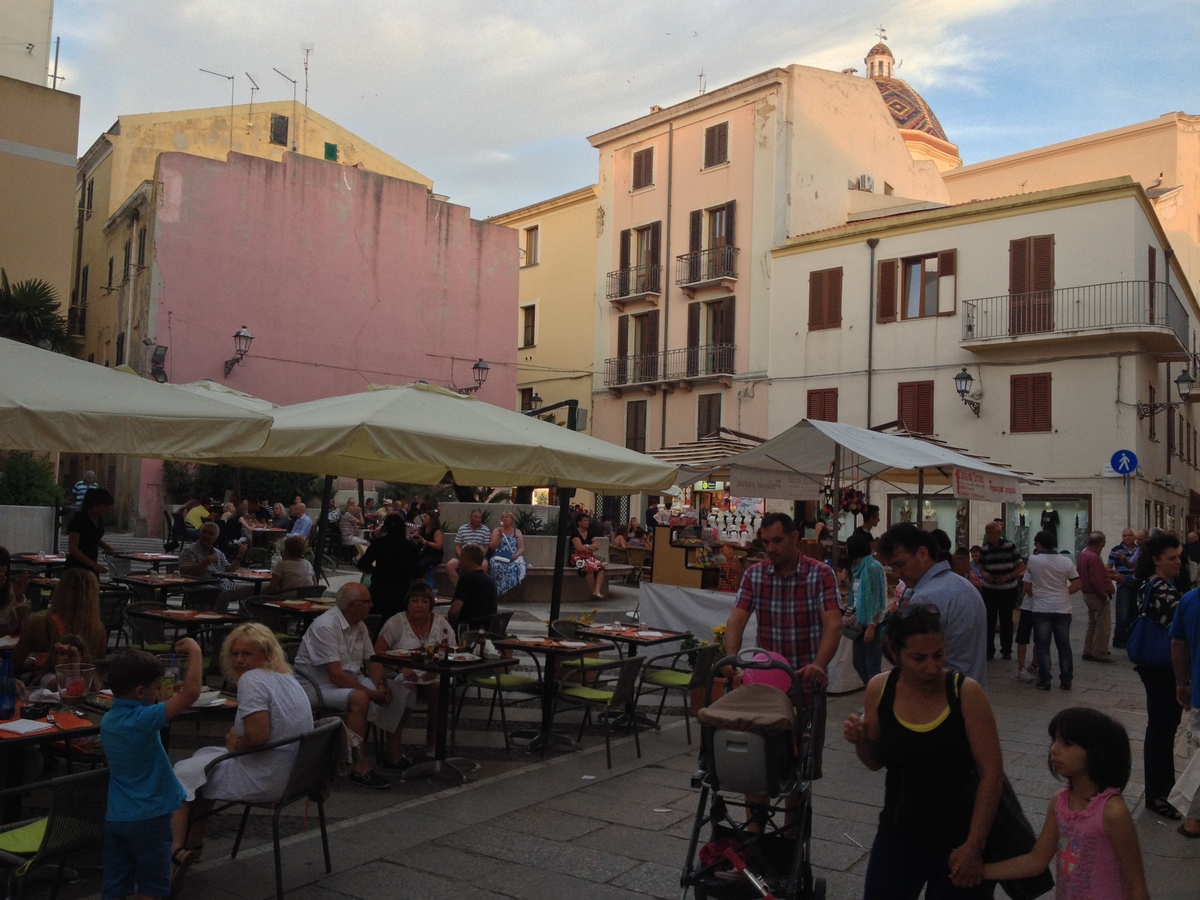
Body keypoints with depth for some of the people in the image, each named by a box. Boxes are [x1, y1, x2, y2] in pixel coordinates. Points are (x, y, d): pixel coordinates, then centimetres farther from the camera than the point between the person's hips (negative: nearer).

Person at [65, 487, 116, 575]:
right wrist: (94, 564, -27)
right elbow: (73, 548, -20)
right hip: (77, 567, -8)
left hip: (91, 566, 8)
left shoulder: (99, 519, 6)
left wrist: (107, 548, 3)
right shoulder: (79, 520, -17)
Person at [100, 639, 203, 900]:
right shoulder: (142, 719, -23)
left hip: (115, 818, 7)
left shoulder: (108, 720, 2)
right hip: (148, 819, -7)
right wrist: (194, 652, -22)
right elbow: (191, 693, -31)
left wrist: (169, 703, 11)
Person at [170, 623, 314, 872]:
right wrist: (237, 735, 10)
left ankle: (177, 849, 16)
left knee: (182, 774, 11)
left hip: (266, 781, -10)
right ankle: (193, 845, 32)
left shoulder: (252, 680, -18)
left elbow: (258, 735, -28)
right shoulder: (288, 679, 11)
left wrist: (236, 746, -9)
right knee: (204, 757, 27)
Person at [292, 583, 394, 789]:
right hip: (320, 684, -8)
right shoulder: (326, 626, -21)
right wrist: (372, 693, -24)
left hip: (351, 679, 9)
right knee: (360, 699, -34)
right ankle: (360, 767, -31)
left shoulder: (359, 626, 6)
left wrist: (381, 687, -11)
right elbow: (336, 675, -26)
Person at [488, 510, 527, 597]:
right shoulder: (496, 530, 15)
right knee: (497, 566, -37)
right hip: (499, 557, 0)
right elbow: (492, 547, 5)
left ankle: (509, 589, -28)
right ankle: (499, 591, -30)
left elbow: (521, 548, 7)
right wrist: (500, 536, -6)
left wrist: (516, 555, -14)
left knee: (514, 567, -37)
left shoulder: (517, 532, 15)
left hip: (513, 558, 0)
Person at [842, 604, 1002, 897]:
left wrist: (974, 845, -14)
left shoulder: (966, 693, -19)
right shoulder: (879, 689, -9)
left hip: (958, 837, -3)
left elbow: (991, 774, -14)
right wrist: (861, 741, -16)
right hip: (898, 832, 3)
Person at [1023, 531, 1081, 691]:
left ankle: (1044, 681, 0)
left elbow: (1027, 588, 0)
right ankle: (1066, 681, 13)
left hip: (1041, 609, -2)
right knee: (1064, 645, 10)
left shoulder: (1033, 560, -5)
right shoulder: (1066, 561, 0)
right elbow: (1077, 584, -1)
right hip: (1062, 609, 2)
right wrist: (1064, 593, 13)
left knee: (1043, 646, 2)